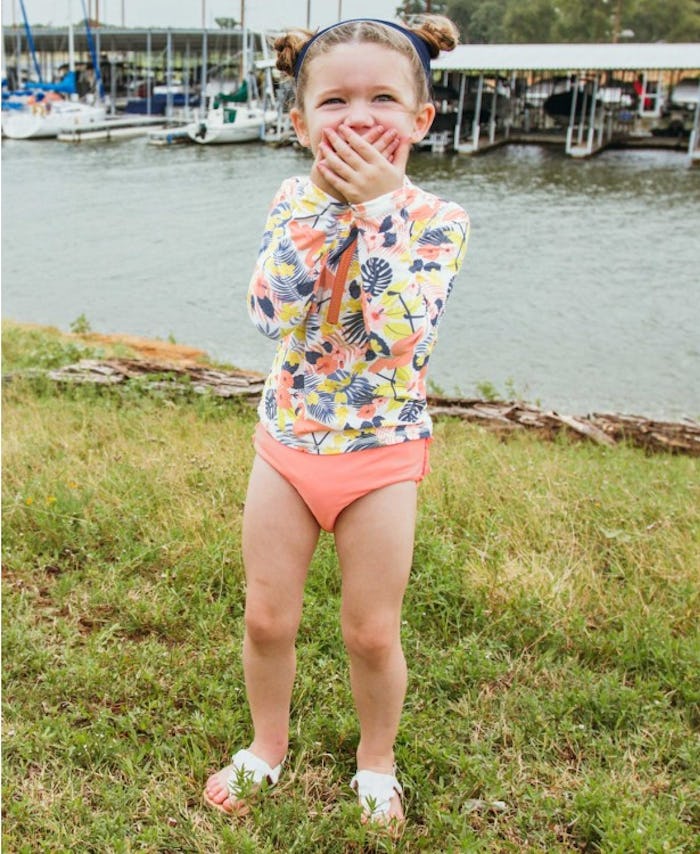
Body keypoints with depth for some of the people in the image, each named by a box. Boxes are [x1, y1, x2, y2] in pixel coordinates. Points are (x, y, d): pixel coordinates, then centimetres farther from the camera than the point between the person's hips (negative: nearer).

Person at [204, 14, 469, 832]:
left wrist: (376, 206, -29)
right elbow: (270, 314, -23)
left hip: (380, 456, -2)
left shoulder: (437, 221, -13)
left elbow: (399, 334, -29)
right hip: (286, 442, 3)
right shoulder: (295, 202, -6)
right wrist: (328, 200, -25)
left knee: (372, 632, 11)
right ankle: (266, 747, 42)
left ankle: (376, 763, 39)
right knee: (266, 618, 14)